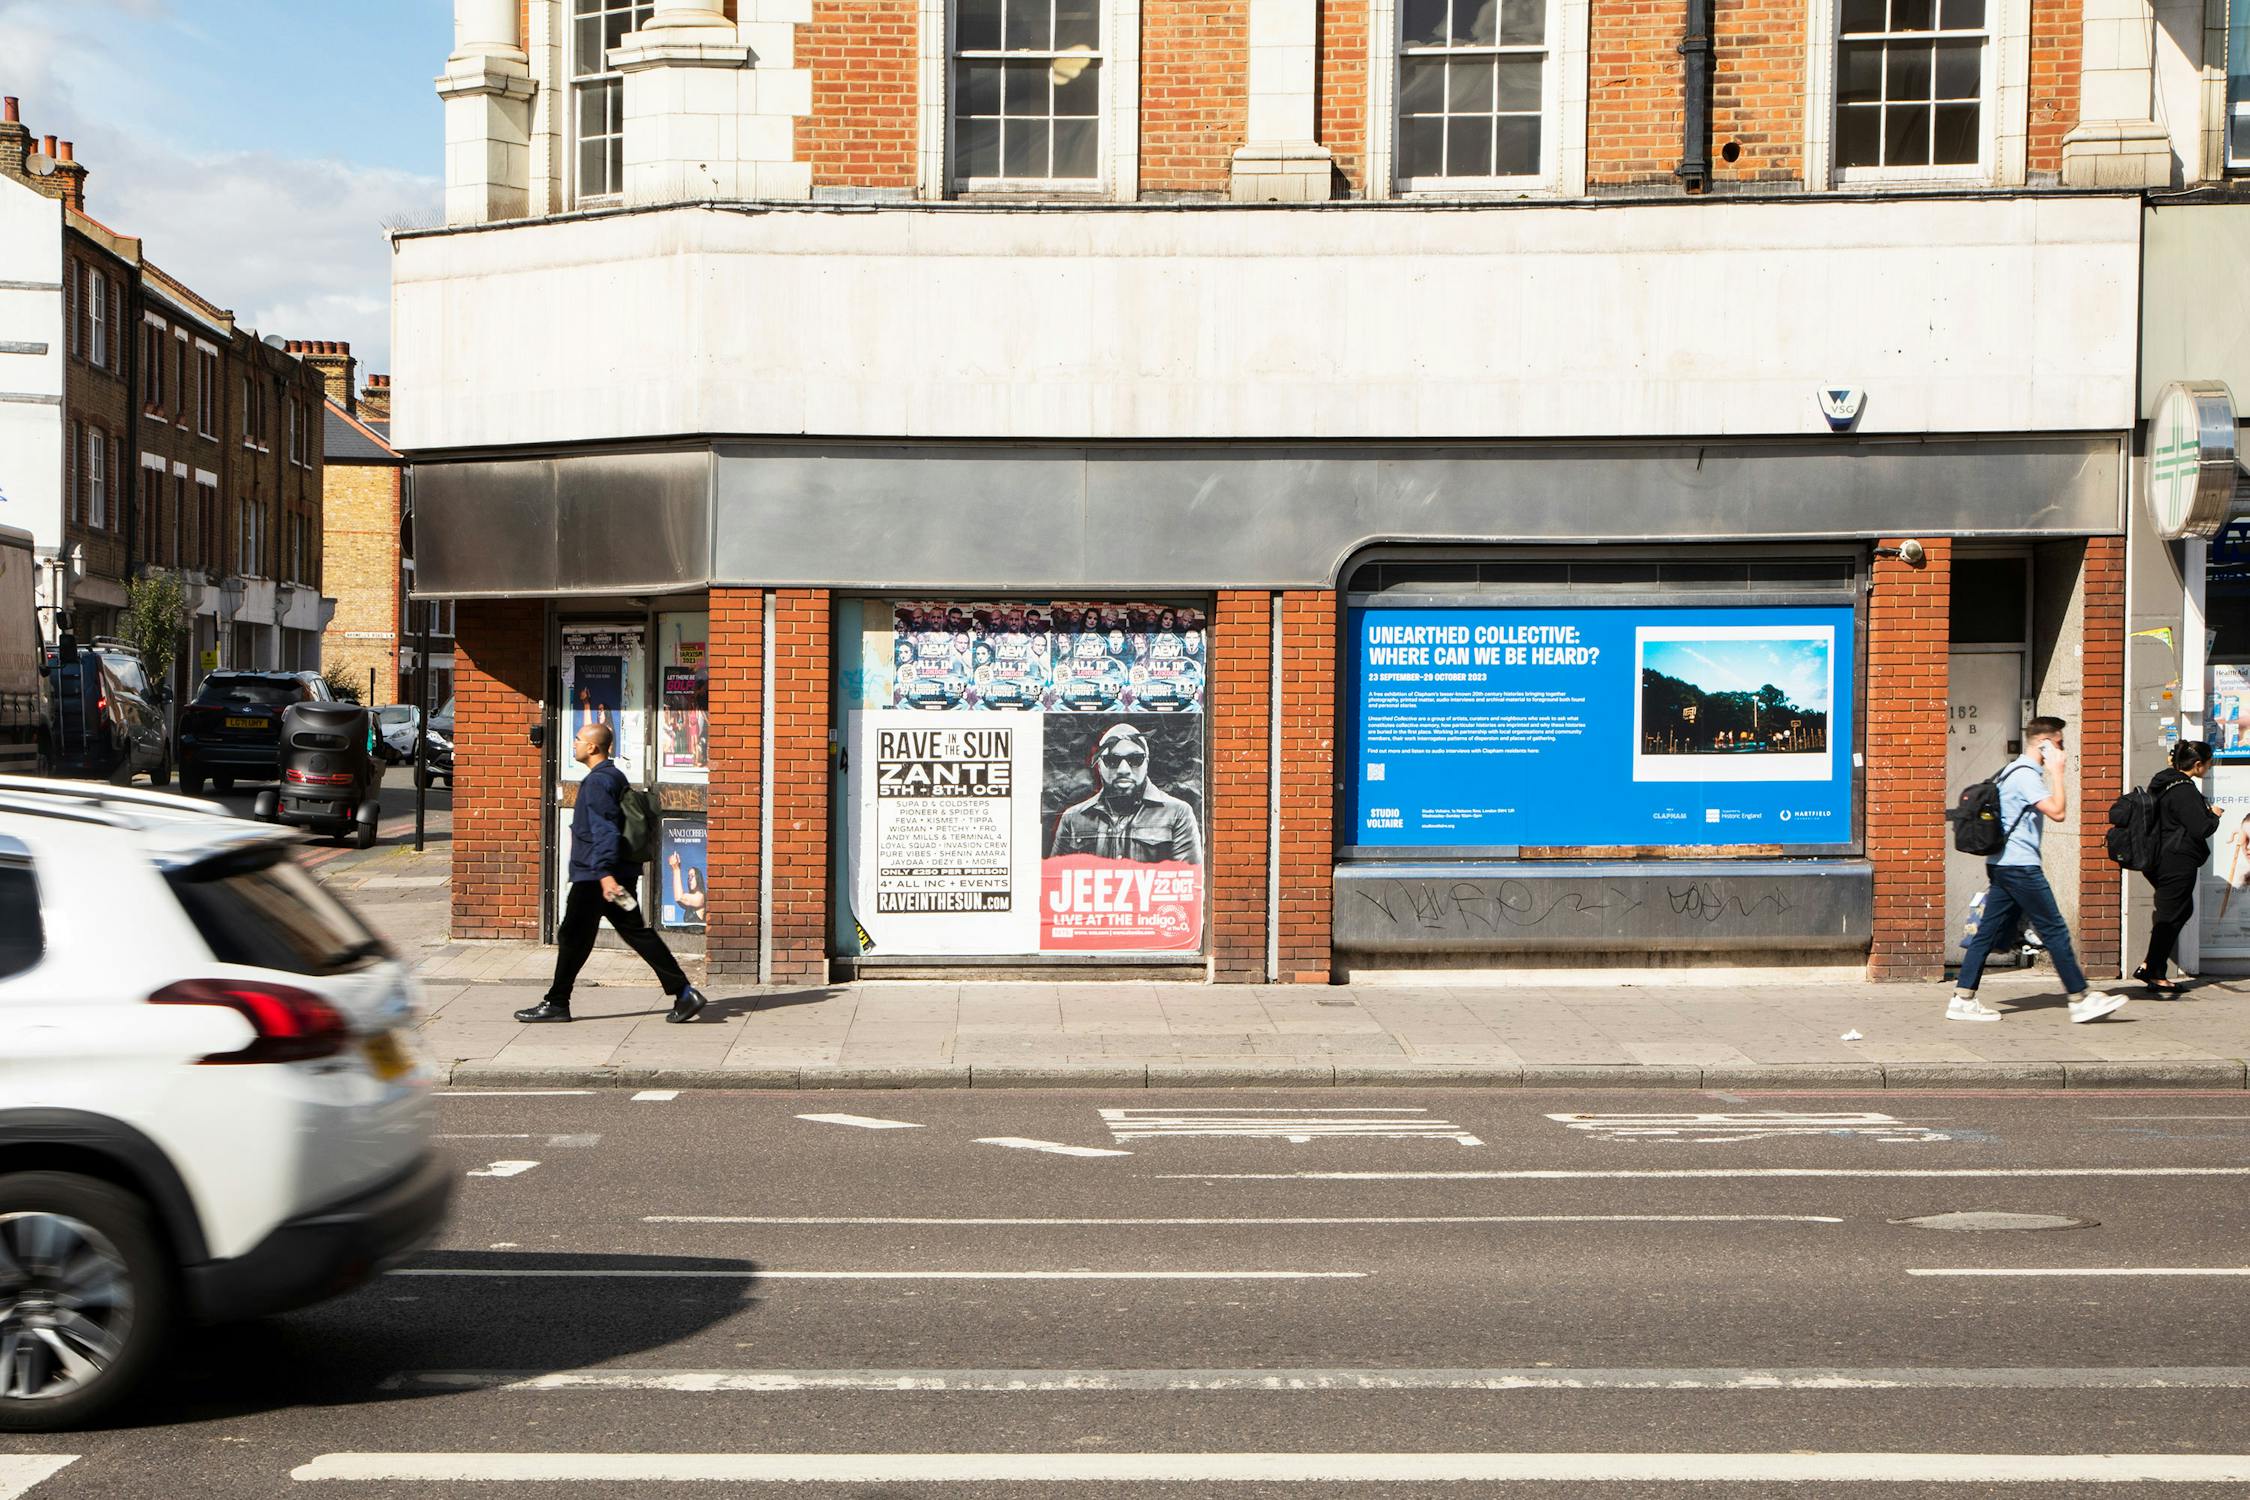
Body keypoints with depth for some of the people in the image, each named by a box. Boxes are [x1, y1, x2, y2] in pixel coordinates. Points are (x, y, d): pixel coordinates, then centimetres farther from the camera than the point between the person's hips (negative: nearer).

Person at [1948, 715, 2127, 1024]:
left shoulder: (2017, 771, 18)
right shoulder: (2025, 775, -14)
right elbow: (2058, 812, -21)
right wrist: (2058, 773, -12)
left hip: (2003, 864, 10)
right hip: (2020, 865, -10)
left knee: (1988, 931, 6)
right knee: (2054, 931, -4)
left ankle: (1962, 999, 3)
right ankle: (2080, 1000, 1)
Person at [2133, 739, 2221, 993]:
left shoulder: (2161, 782, 10)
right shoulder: (2184, 790, -20)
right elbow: (2201, 829, -20)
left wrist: (2205, 811, 17)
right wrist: (2213, 815, -1)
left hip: (2158, 861, 10)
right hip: (2178, 864, -10)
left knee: (2182, 909, 20)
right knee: (2171, 916, 0)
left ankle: (2148, 965, 17)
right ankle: (2156, 977, 7)